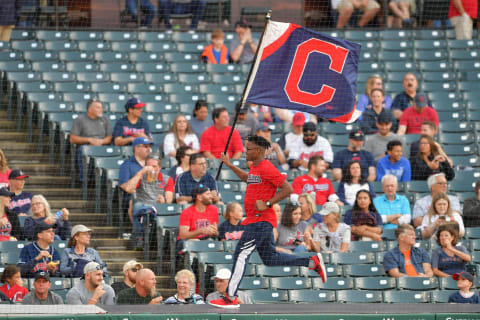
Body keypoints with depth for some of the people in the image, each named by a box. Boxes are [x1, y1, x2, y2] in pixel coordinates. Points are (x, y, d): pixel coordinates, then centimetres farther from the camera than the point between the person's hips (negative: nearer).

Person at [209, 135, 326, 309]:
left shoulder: (267, 169, -15)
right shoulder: (254, 167, 14)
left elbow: (287, 189, -18)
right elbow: (247, 178, 38)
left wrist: (267, 204, -22)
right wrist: (230, 165, 33)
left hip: (260, 221, -10)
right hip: (257, 221, 10)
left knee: (241, 255, -12)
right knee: (270, 258, 15)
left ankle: (230, 298, -13)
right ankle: (313, 262, 21)